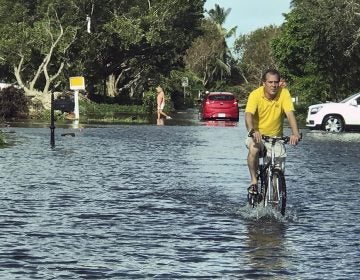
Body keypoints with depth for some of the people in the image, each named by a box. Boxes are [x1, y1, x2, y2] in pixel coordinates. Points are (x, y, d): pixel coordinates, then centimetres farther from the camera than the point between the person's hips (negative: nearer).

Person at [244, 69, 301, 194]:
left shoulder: (284, 93, -14)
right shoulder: (255, 94, -18)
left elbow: (290, 114, -25)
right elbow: (248, 114, -31)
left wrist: (295, 133, -42)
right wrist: (252, 131, -52)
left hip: (276, 137, 2)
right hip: (257, 135, -2)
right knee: (253, 149, -35)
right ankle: (254, 181, -18)